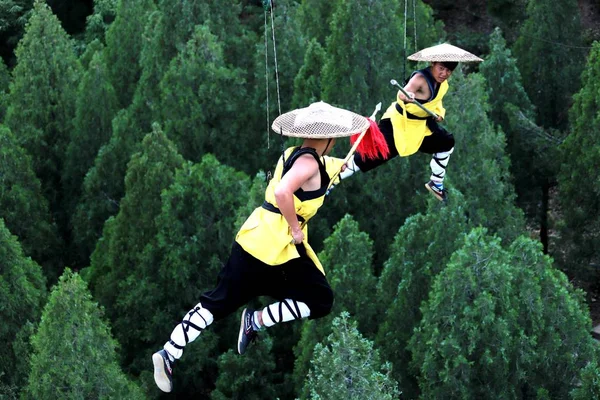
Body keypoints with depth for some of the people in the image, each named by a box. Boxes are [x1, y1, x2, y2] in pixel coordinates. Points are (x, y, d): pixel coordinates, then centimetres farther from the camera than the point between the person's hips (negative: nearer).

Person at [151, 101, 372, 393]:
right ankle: (256, 321, -2)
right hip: (279, 245, -9)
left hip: (255, 237, 9)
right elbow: (282, 192, -29)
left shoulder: (294, 154, 13)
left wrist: (339, 165, 41)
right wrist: (296, 229, -19)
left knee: (218, 301, 9)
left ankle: (169, 354, 2)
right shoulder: (309, 162, -13)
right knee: (320, 301, 4)